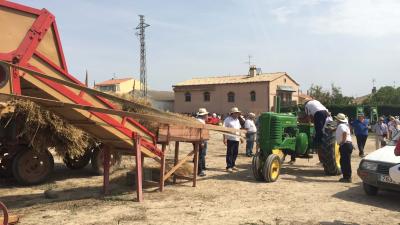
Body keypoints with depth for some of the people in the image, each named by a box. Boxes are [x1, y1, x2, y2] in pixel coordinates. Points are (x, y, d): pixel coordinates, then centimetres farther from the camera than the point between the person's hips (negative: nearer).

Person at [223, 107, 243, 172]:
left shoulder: (237, 120, 16)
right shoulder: (228, 119, -7)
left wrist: (240, 137, 19)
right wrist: (224, 138, -17)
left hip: (236, 139, 7)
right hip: (230, 139, -7)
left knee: (235, 153, 10)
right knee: (229, 153, -3)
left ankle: (233, 165, 21)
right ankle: (229, 166, 2)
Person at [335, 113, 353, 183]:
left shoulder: (341, 126, -14)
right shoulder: (343, 125, 18)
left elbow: (344, 133, -31)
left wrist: (342, 142, -25)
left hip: (345, 145, -11)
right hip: (347, 144, 11)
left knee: (345, 162, -7)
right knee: (343, 161, 15)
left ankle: (347, 178, -3)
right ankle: (346, 177, 20)